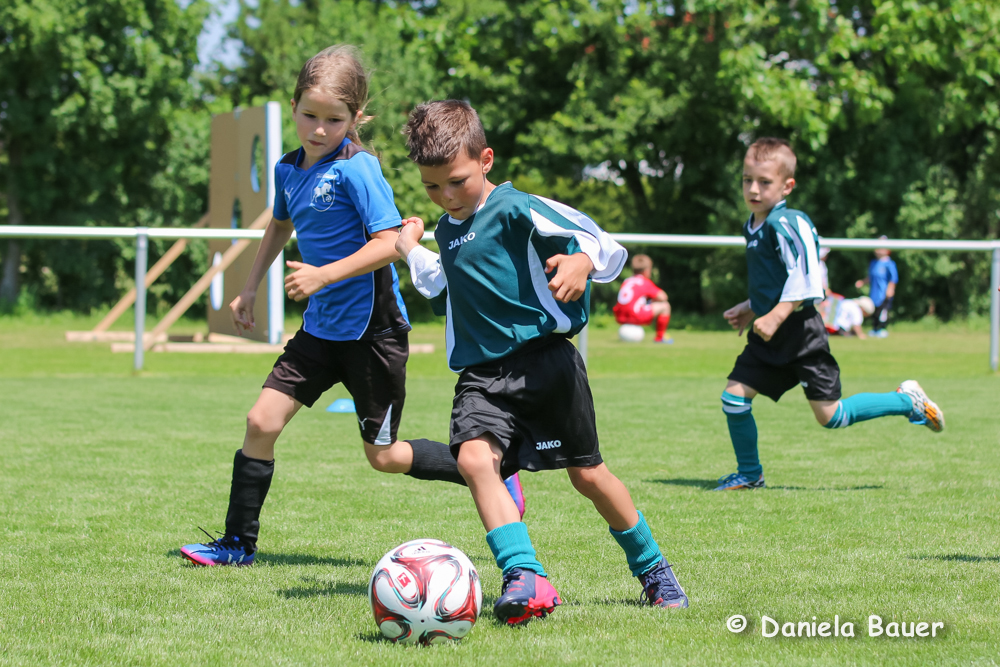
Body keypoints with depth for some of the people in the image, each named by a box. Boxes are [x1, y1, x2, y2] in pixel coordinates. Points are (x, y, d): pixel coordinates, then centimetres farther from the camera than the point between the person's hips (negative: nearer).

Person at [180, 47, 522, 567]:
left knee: (384, 457, 2)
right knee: (262, 421, -3)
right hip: (321, 327, 7)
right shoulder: (288, 169, 6)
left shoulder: (357, 169, -16)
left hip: (372, 328, -7)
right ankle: (238, 544, 8)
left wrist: (324, 275, -29)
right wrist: (250, 289, 26)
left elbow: (388, 243, -22)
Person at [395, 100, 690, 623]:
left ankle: (651, 568, 29)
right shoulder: (446, 231, 16)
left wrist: (582, 262, -38)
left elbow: (605, 245, -18)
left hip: (545, 359, -5)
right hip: (482, 374, 5)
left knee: (586, 472, 5)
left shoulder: (515, 209, -9)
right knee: (474, 457, -23)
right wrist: (412, 253, 36)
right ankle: (525, 578, -30)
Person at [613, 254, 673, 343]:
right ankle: (660, 336, 12)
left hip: (620, 318, 7)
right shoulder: (645, 282, 3)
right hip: (636, 317, -7)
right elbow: (662, 297, 1)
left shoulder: (626, 281, 21)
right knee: (665, 306, 7)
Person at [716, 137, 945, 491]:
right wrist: (751, 309, 20)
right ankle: (749, 474, 15)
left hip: (801, 332, -8)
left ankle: (906, 400, 16)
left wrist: (776, 316, -28)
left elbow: (804, 276, -25)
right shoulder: (753, 226, 12)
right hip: (769, 340, 8)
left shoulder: (786, 223, -18)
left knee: (830, 416, -4)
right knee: (734, 396, -2)